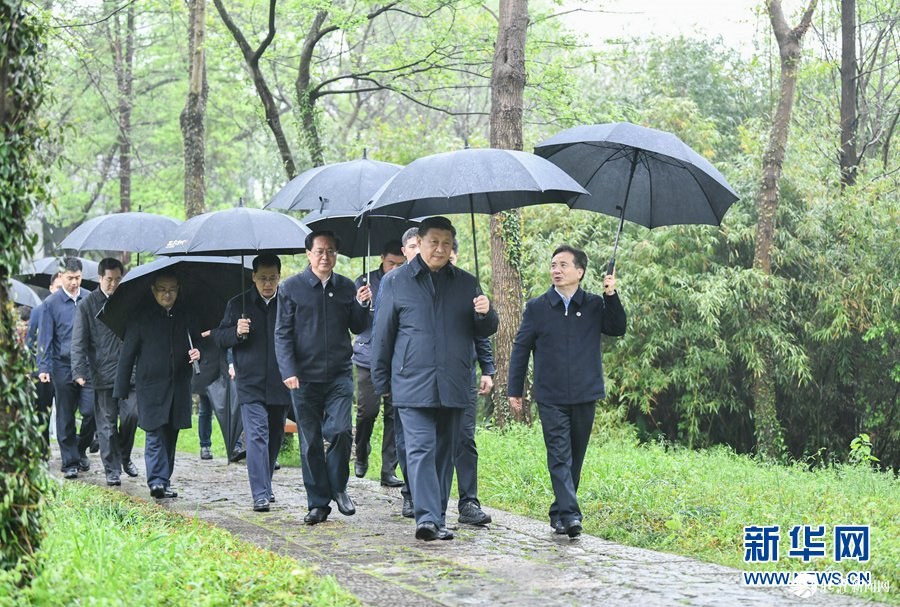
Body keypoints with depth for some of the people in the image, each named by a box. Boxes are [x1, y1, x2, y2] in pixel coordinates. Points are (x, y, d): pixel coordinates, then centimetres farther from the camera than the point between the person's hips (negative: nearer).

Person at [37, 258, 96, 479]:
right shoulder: (51, 303, 0)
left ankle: (81, 450, 18)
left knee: (90, 411, -7)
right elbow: (45, 338, 0)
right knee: (65, 417, 4)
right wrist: (43, 367, -8)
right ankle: (70, 462, 13)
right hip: (63, 367, -1)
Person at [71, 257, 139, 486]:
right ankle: (112, 470, 10)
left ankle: (124, 456, 20)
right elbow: (79, 342, -2)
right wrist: (79, 371, -13)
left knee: (131, 415, -5)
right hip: (103, 374, -2)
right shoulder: (87, 305, 1)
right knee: (107, 424, 2)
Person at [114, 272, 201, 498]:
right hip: (151, 387, -4)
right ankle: (157, 481, -17)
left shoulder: (186, 314, 8)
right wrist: (120, 390, -1)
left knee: (170, 436, 8)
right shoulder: (141, 318, -1)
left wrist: (199, 352, -4)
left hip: (179, 386, 4)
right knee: (155, 435, -12)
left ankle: (164, 482, 15)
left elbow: (197, 340, 22)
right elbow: (127, 355, 1)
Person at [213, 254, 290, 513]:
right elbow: (220, 337, 7)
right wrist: (236, 332, -14)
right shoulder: (238, 304, 4)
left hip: (280, 384, 2)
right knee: (256, 436, -11)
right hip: (251, 385, -2)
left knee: (274, 437, 14)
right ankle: (260, 494, -14)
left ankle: (266, 486, 30)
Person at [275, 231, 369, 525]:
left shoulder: (346, 287, 10)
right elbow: (282, 333, 0)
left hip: (340, 374, 1)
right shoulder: (291, 288, 2)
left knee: (341, 430, -14)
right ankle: (318, 503, 12)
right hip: (304, 377, -1)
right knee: (310, 442, 3)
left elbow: (358, 328, 15)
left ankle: (338, 487, 9)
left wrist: (361, 305, -5)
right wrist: (288, 371, -11)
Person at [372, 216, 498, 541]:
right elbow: (383, 334, 8)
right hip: (412, 386, -3)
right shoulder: (395, 282, 6)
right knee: (421, 449, -13)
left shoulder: (467, 283, 13)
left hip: (454, 387, 3)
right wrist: (382, 381, 7)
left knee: (445, 452, 9)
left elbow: (483, 332, 16)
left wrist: (486, 314, -7)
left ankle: (439, 518, 17)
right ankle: (427, 518, -19)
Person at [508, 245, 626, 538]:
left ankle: (559, 512, 21)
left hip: (584, 395, 2)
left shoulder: (595, 305, 6)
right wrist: (514, 390, 5)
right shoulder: (537, 307, 4)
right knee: (560, 456, -10)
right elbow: (520, 349, 7)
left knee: (575, 458, 10)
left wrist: (612, 297, -17)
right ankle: (570, 515, -16)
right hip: (551, 398, -2)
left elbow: (617, 329, -5)